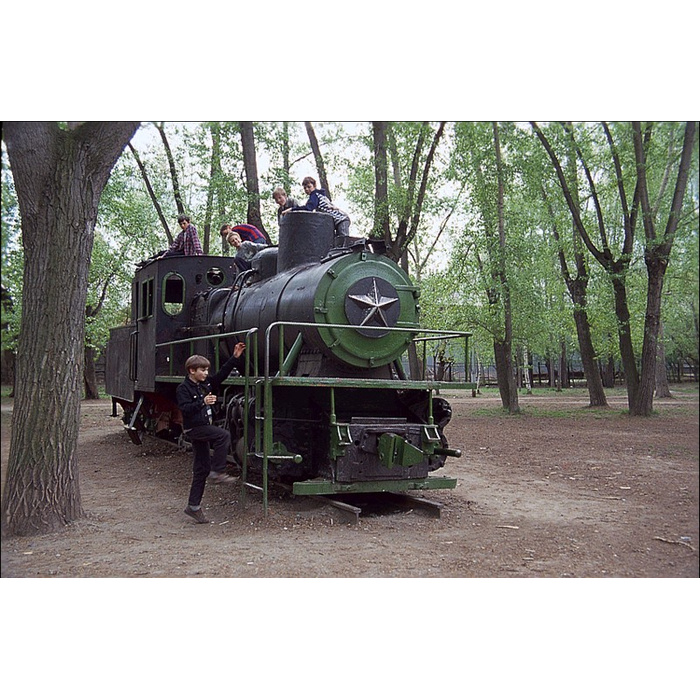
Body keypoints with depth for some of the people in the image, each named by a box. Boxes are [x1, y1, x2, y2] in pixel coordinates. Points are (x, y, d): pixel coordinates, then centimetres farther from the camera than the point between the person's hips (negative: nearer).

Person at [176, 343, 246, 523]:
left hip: (204, 428, 8)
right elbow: (185, 408, -24)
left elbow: (222, 373, 14)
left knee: (202, 468, 7)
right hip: (193, 428, -8)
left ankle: (193, 506, 13)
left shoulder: (206, 383, 9)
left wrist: (235, 358, 9)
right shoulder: (183, 389, -11)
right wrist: (203, 403, -34)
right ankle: (217, 472, -18)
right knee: (224, 435, -26)